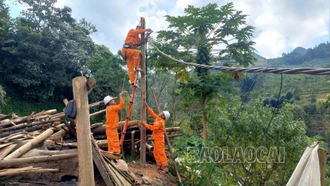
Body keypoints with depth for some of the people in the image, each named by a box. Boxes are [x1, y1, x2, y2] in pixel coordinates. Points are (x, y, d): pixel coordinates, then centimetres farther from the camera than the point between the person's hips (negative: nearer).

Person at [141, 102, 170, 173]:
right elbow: (152, 113, 15)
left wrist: (145, 124, -18)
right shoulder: (157, 118, 7)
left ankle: (165, 167, -3)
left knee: (161, 153, -7)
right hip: (156, 139, 10)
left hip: (159, 139, -10)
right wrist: (147, 106, 10)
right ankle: (160, 166, 19)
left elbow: (152, 128, -26)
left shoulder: (160, 122, -20)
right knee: (156, 153, 13)